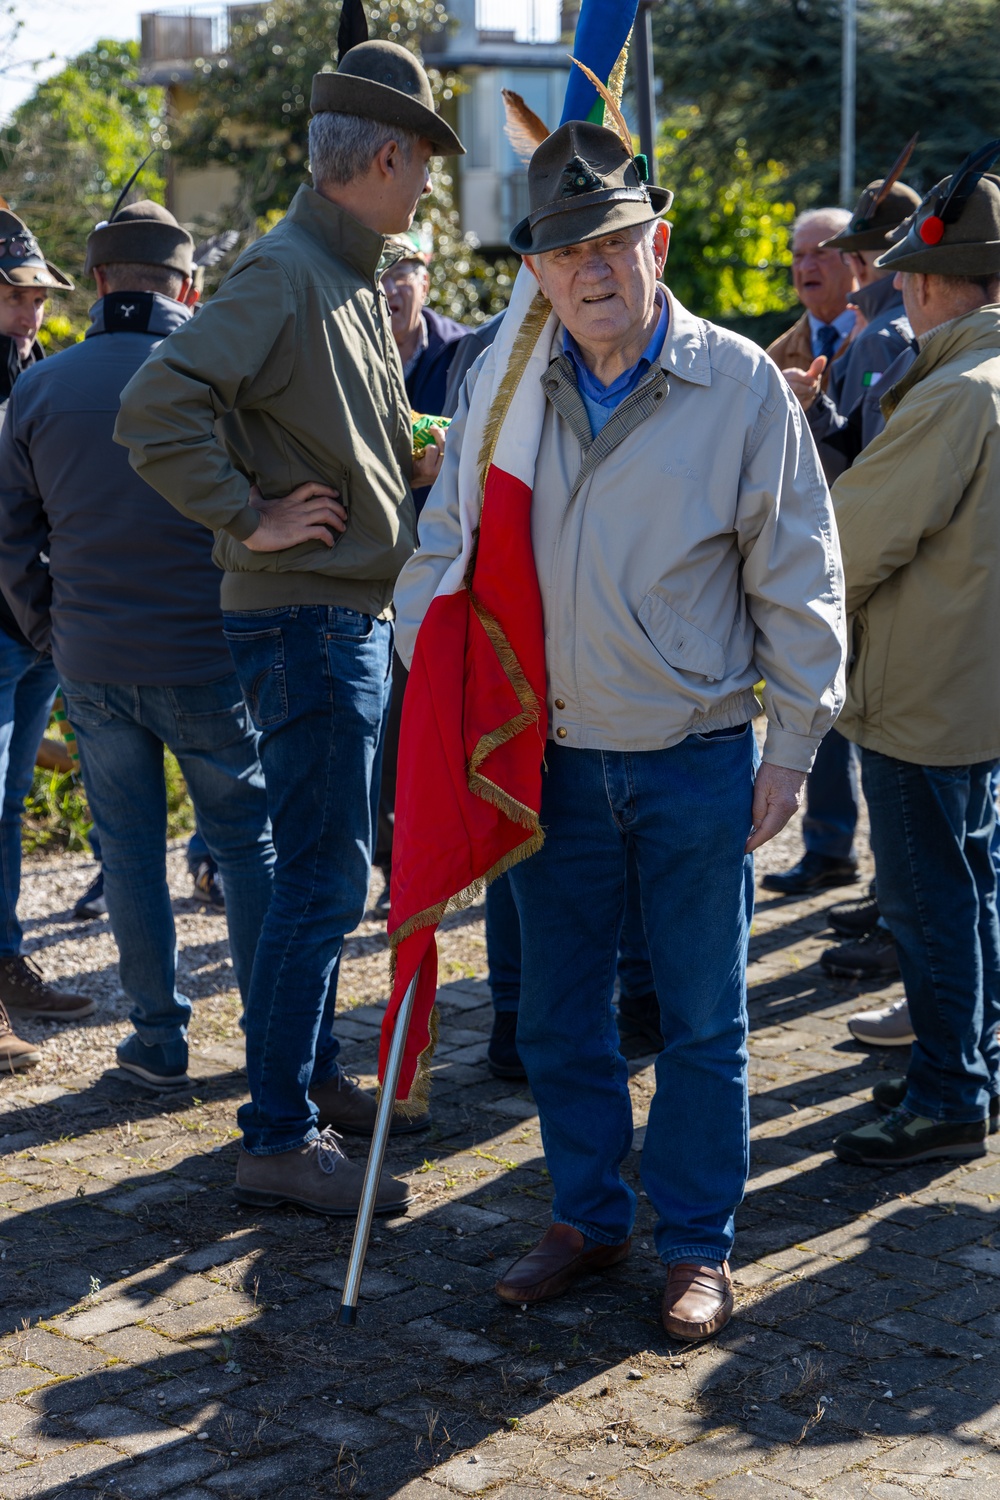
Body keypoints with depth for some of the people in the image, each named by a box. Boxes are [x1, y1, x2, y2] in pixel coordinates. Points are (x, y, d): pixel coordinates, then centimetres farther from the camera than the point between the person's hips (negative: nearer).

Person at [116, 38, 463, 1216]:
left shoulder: (353, 280, 14)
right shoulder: (284, 272, -17)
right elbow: (154, 410, -27)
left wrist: (419, 463, 12)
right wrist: (251, 520, -21)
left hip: (354, 614, 10)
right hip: (305, 619, -10)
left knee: (328, 867, 18)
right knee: (324, 876, -7)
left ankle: (312, 1073, 32)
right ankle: (278, 1140, 0)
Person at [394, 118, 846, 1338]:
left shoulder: (739, 382, -7)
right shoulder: (500, 387, 1)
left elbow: (798, 579, -2)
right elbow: (441, 551, 11)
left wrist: (792, 745, -3)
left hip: (698, 760, -3)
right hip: (551, 758, 3)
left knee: (702, 1020, 8)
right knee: (557, 1015, 12)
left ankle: (699, 1246, 23)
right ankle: (588, 1217, 31)